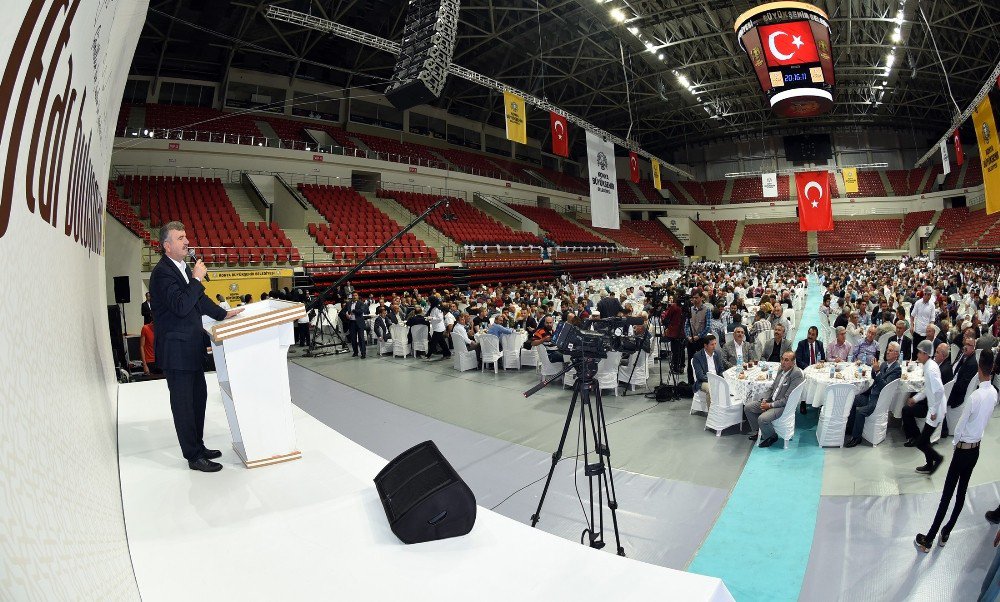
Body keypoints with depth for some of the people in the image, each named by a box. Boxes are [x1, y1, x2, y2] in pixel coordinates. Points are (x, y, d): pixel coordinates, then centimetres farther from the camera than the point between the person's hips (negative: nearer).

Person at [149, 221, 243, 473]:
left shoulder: (184, 268, 11)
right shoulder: (162, 273, -18)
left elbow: (200, 300, 22)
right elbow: (181, 306, -28)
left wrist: (223, 314, 16)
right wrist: (197, 279, -23)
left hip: (192, 347, 10)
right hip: (176, 350, -10)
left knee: (199, 396, 18)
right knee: (183, 402, 1)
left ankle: (197, 446, 33)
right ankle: (194, 457, 11)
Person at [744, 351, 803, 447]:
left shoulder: (796, 374, -21)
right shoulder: (782, 369, 5)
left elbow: (787, 399, -23)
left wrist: (770, 405, -19)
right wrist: (765, 400, -1)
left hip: (783, 406, -9)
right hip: (771, 400, 9)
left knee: (762, 419, -28)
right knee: (747, 407, 4)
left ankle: (772, 436, 3)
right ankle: (757, 432, 19)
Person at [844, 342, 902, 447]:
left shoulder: (897, 369, -14)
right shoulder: (884, 363, 10)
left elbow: (885, 385, -22)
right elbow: (874, 377, 20)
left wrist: (877, 371, -29)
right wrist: (874, 368, 0)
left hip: (879, 399, -9)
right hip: (871, 394, 9)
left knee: (860, 411, -25)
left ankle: (856, 437, -10)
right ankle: (851, 427, 15)